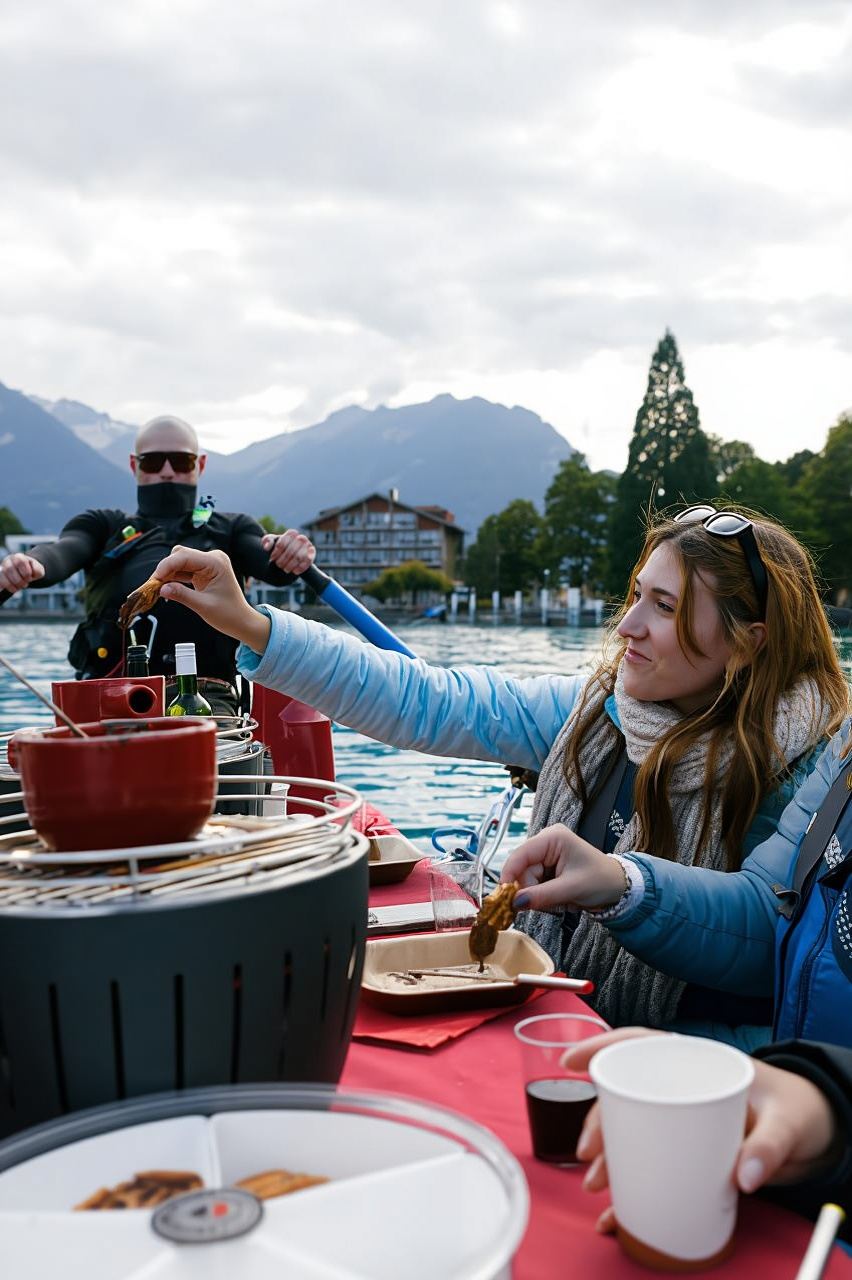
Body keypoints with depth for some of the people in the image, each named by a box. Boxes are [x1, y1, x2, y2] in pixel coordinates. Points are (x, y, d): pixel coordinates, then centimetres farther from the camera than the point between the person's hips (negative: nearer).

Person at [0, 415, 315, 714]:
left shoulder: (230, 528, 27)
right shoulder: (104, 526, 27)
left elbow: (273, 569, 7)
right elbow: (60, 553, 6)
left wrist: (288, 555, -19)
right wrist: (29, 566, -20)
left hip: (204, 695, 0)